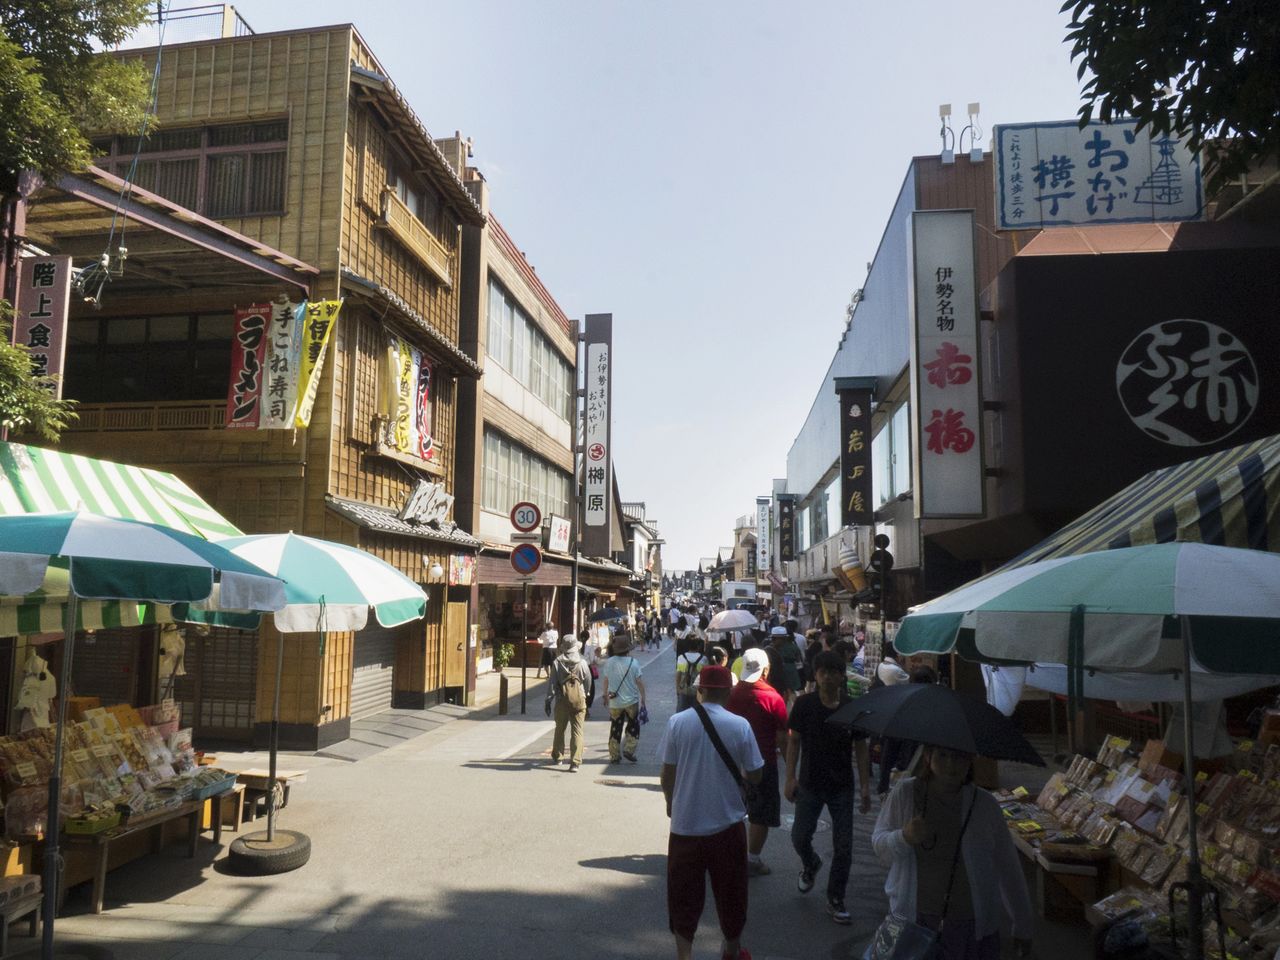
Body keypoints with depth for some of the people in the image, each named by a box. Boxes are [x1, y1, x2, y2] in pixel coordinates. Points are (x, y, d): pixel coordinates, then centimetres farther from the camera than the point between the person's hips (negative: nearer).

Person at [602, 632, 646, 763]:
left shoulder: (609, 662, -7)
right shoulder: (633, 662, -13)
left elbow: (606, 681, 1)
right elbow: (639, 681, -10)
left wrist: (606, 695, 16)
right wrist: (643, 697, 1)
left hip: (614, 701, 2)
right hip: (631, 700, -2)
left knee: (615, 728, 12)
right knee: (633, 726, 17)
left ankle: (614, 756, 15)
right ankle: (629, 749, 9)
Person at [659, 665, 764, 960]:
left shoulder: (677, 722, -10)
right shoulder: (740, 725, -11)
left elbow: (667, 775, -4)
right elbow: (754, 776, -5)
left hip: (685, 823, -1)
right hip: (727, 824, 1)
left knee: (683, 892, 14)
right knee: (730, 891, 20)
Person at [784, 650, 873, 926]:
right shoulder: (804, 704, -8)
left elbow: (860, 748, 0)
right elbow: (793, 741, -2)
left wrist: (865, 787, -2)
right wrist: (791, 777, -7)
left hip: (842, 787, 0)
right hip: (810, 784, 0)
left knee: (843, 848, 4)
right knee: (800, 837, 8)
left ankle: (835, 900, 22)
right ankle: (811, 864, 42)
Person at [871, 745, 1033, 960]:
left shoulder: (985, 805, -7)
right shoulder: (905, 792, -7)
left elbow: (1008, 869, 2)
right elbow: (878, 844, -2)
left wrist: (1022, 926, 9)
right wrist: (904, 837, -23)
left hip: (972, 925, 0)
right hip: (913, 918, 0)